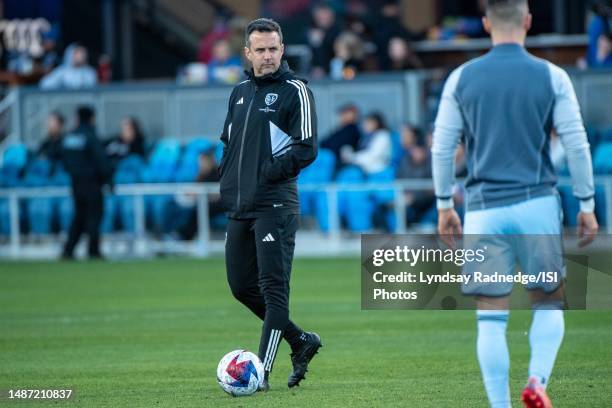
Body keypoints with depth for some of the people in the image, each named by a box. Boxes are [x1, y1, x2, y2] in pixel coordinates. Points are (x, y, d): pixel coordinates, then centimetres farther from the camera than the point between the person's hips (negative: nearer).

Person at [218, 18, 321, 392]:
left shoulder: (295, 91, -5)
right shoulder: (240, 93, 16)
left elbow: (306, 149, -11)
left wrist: (268, 172, -16)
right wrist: (229, 182, 11)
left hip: (275, 204, -8)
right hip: (240, 207, 8)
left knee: (273, 287, -9)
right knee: (242, 285, 11)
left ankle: (261, 372, -11)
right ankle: (301, 341, 26)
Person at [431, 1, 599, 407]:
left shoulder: (461, 78, 4)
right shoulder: (552, 77, 0)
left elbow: (442, 148, 5)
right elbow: (577, 145, 0)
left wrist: (444, 205, 14)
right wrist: (587, 205, 7)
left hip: (485, 208, 1)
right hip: (538, 203, -1)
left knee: (491, 319, 2)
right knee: (550, 304, 12)